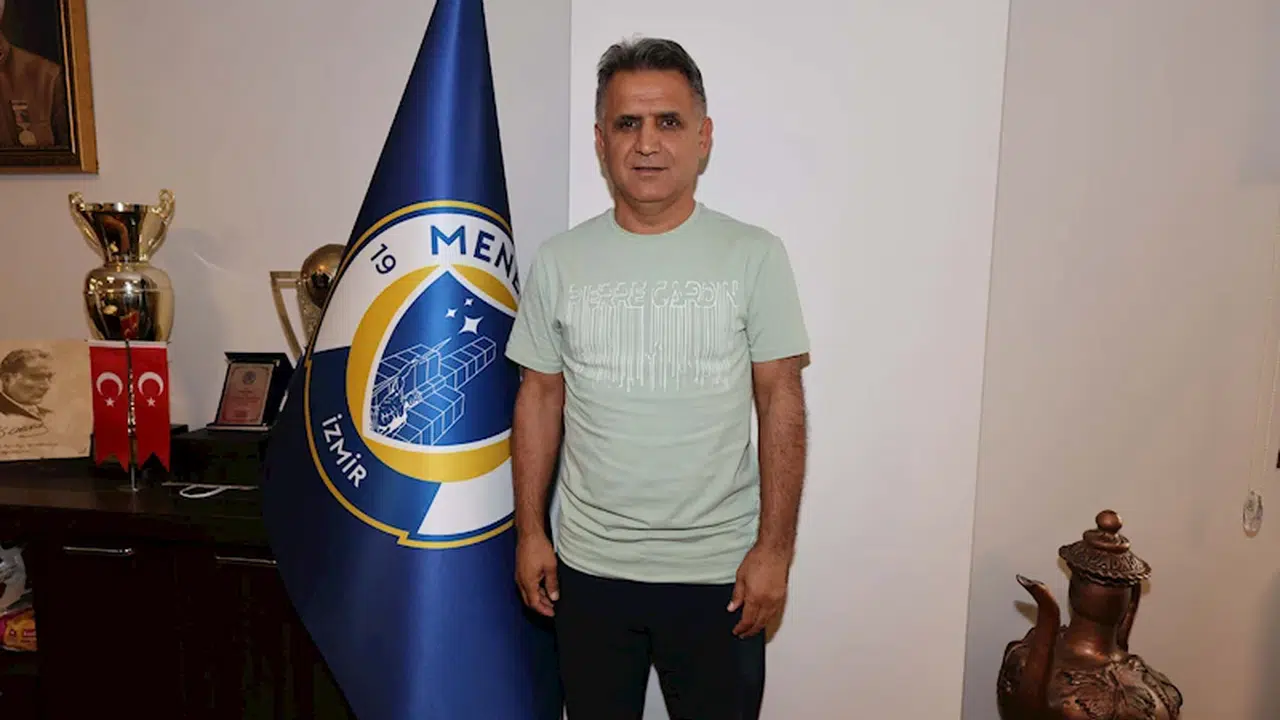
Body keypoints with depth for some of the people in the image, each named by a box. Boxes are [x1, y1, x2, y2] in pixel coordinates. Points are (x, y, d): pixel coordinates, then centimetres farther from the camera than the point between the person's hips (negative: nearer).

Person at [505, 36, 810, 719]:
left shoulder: (755, 255, -6)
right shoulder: (557, 261, -1)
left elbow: (781, 401, -5)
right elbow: (540, 397, 4)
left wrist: (775, 547, -7)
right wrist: (529, 531, 3)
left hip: (719, 569, -1)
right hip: (588, 566, 2)